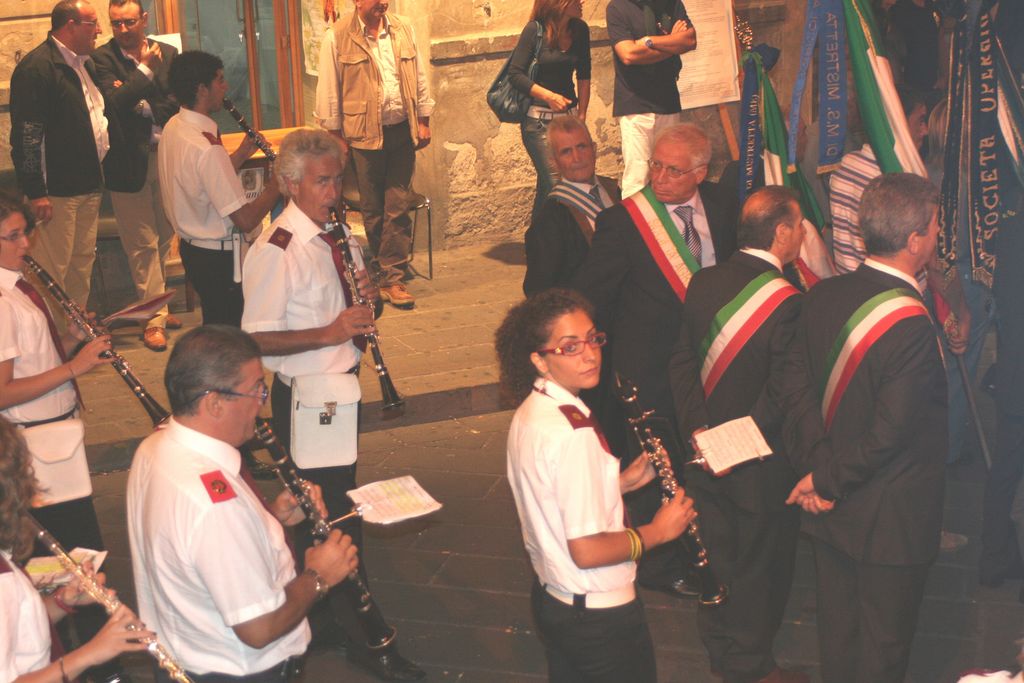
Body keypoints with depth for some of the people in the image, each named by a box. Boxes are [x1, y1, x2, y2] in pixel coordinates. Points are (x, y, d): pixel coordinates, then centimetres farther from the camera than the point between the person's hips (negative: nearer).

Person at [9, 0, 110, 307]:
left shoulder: (84, 63, 15)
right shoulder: (36, 67, -14)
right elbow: (26, 134, -18)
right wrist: (35, 192, -21)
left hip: (89, 185, 9)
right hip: (56, 190, -9)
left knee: (83, 263, 16)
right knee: (53, 270, -5)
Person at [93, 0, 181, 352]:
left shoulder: (166, 53, 6)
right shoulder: (102, 57, -5)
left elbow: (178, 98, -1)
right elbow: (114, 103, -19)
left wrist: (145, 109, -15)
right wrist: (146, 70, -15)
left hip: (167, 158, 4)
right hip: (130, 162, -4)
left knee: (164, 237, 14)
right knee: (143, 243, 1)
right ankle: (154, 318, 6)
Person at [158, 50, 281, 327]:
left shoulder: (173, 128, 1)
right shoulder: (206, 149, -27)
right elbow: (245, 220, -26)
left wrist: (241, 154, 6)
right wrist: (278, 183, -13)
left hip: (192, 248, 9)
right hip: (220, 258, -9)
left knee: (215, 324, 22)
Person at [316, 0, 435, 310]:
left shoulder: (403, 29, 8)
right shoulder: (337, 37, -5)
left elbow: (419, 78, 14)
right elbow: (328, 90, -2)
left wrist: (423, 120, 11)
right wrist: (336, 135, -3)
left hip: (402, 130, 3)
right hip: (364, 133, -3)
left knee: (398, 208, 1)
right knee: (372, 210, 7)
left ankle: (392, 278, 4)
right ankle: (384, 270, 21)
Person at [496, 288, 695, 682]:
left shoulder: (528, 414, 0)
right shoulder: (573, 432, -28)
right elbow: (587, 551, -29)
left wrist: (619, 482, 2)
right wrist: (658, 531, -15)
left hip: (550, 600, 9)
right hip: (601, 616, -9)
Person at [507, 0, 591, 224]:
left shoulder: (580, 30, 4)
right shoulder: (535, 30, -10)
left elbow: (584, 76, 12)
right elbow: (515, 74, -10)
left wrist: (581, 114, 7)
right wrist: (548, 96, -18)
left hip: (568, 115, 5)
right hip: (538, 119, -5)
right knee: (554, 183, -12)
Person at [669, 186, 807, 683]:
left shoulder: (703, 282, -3)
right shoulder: (786, 302, -23)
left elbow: (682, 363, 0)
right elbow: (780, 395, -24)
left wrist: (697, 428, -1)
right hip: (761, 465, -6)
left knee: (715, 549, 22)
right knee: (758, 561, 12)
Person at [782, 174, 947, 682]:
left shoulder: (823, 295, -4)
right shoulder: (909, 325, -27)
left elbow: (797, 388, -3)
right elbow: (888, 433, -24)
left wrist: (817, 465, -7)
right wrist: (827, 481, -11)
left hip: (831, 507, 7)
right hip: (890, 522, -7)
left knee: (837, 628, 23)